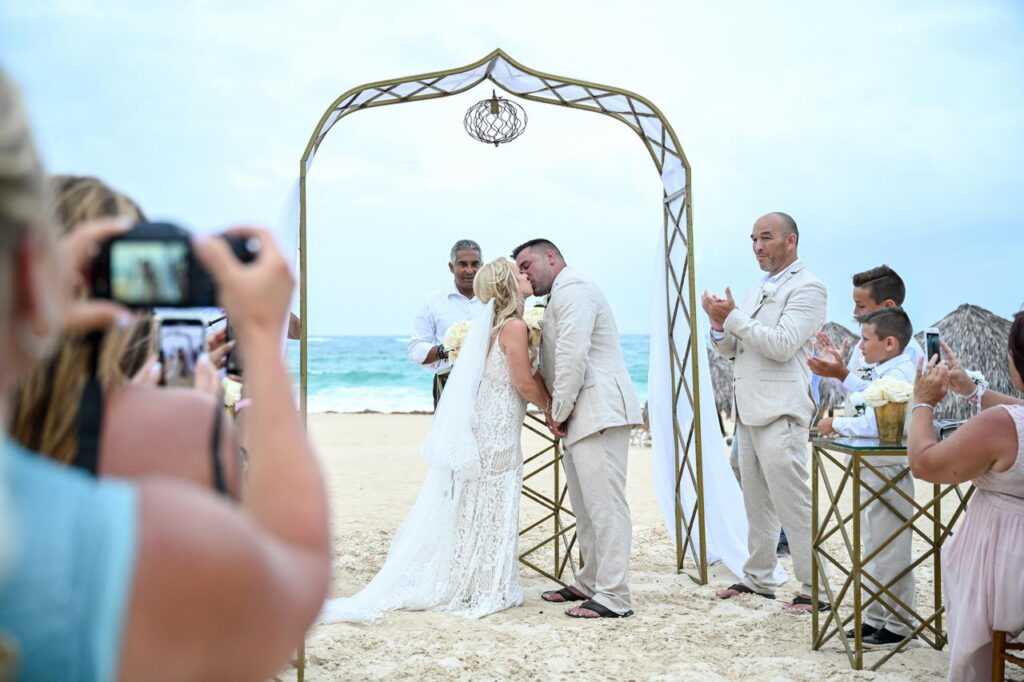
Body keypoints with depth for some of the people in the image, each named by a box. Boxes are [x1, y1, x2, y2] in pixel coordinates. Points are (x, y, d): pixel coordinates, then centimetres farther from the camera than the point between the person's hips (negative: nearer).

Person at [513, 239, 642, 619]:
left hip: (598, 411, -11)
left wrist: (560, 410, -11)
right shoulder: (562, 296, 25)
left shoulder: (572, 290, -8)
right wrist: (556, 409, 9)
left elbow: (573, 355, -19)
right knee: (585, 506, 15)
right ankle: (590, 583, 24)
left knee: (604, 504, -10)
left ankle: (613, 598, -7)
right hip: (582, 417, 11)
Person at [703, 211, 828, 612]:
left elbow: (782, 345, -20)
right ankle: (758, 579, 23)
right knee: (757, 503, 14)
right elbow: (728, 350, 20)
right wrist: (720, 325, -1)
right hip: (749, 410, 9)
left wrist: (734, 317, -16)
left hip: (780, 411, -9)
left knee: (793, 503, -9)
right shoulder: (756, 291, 20)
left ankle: (814, 589, -2)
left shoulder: (807, 288, -7)